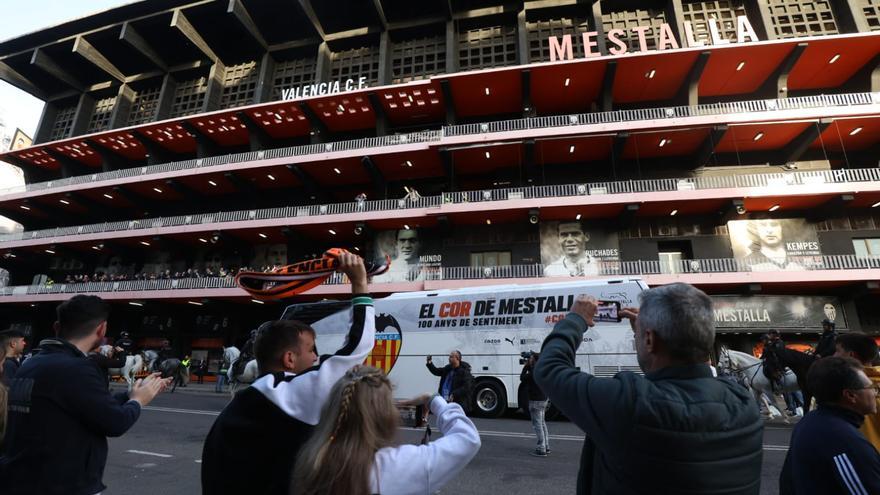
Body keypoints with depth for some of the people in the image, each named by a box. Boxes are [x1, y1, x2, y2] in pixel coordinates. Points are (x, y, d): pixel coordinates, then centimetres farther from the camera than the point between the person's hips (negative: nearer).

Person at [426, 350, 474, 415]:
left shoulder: (464, 371, -13)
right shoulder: (448, 368, 10)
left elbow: (466, 388, -20)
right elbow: (436, 372, 21)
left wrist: (454, 394, -26)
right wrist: (429, 364, 5)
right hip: (445, 402, 8)